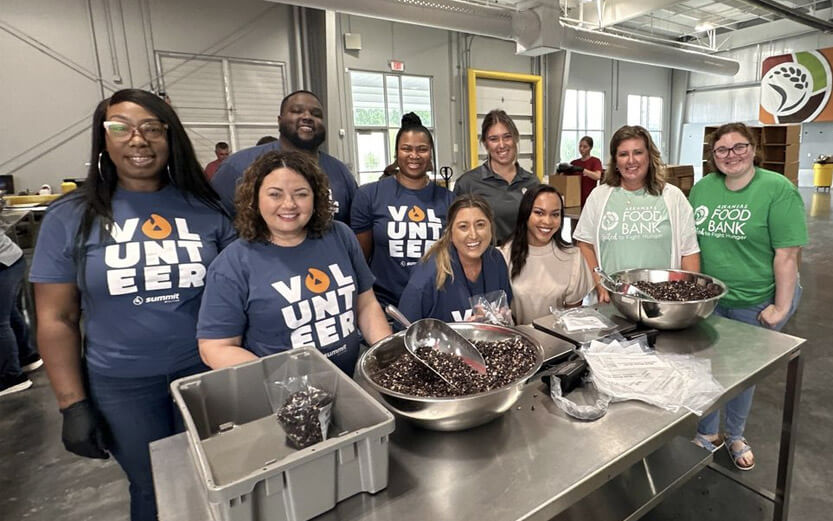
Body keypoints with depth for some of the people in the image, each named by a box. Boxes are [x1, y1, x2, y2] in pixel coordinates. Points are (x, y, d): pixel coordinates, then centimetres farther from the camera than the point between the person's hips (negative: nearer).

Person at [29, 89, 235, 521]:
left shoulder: (206, 209, -3)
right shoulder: (71, 217, -4)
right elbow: (57, 319, -1)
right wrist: (73, 405, -3)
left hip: (208, 373, 1)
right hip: (121, 386, 0)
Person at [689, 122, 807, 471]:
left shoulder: (778, 189, -12)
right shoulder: (702, 188, 1)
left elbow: (788, 253, -14)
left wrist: (781, 306, -15)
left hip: (754, 303, -3)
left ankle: (735, 436, 36)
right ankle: (707, 434, 33)